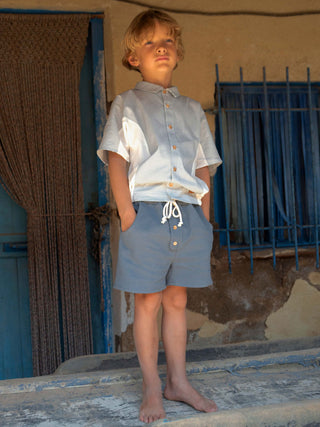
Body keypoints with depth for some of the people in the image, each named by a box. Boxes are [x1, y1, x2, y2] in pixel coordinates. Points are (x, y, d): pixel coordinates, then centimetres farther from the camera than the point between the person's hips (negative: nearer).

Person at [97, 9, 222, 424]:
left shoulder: (192, 109, 18)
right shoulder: (127, 104, 8)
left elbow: (204, 168, 16)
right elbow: (116, 161, -1)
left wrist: (205, 216, 6)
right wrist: (126, 212, -12)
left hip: (189, 214, 3)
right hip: (147, 212, -3)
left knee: (177, 299, 9)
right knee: (148, 302, 1)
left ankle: (178, 381, 20)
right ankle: (152, 388, 13)